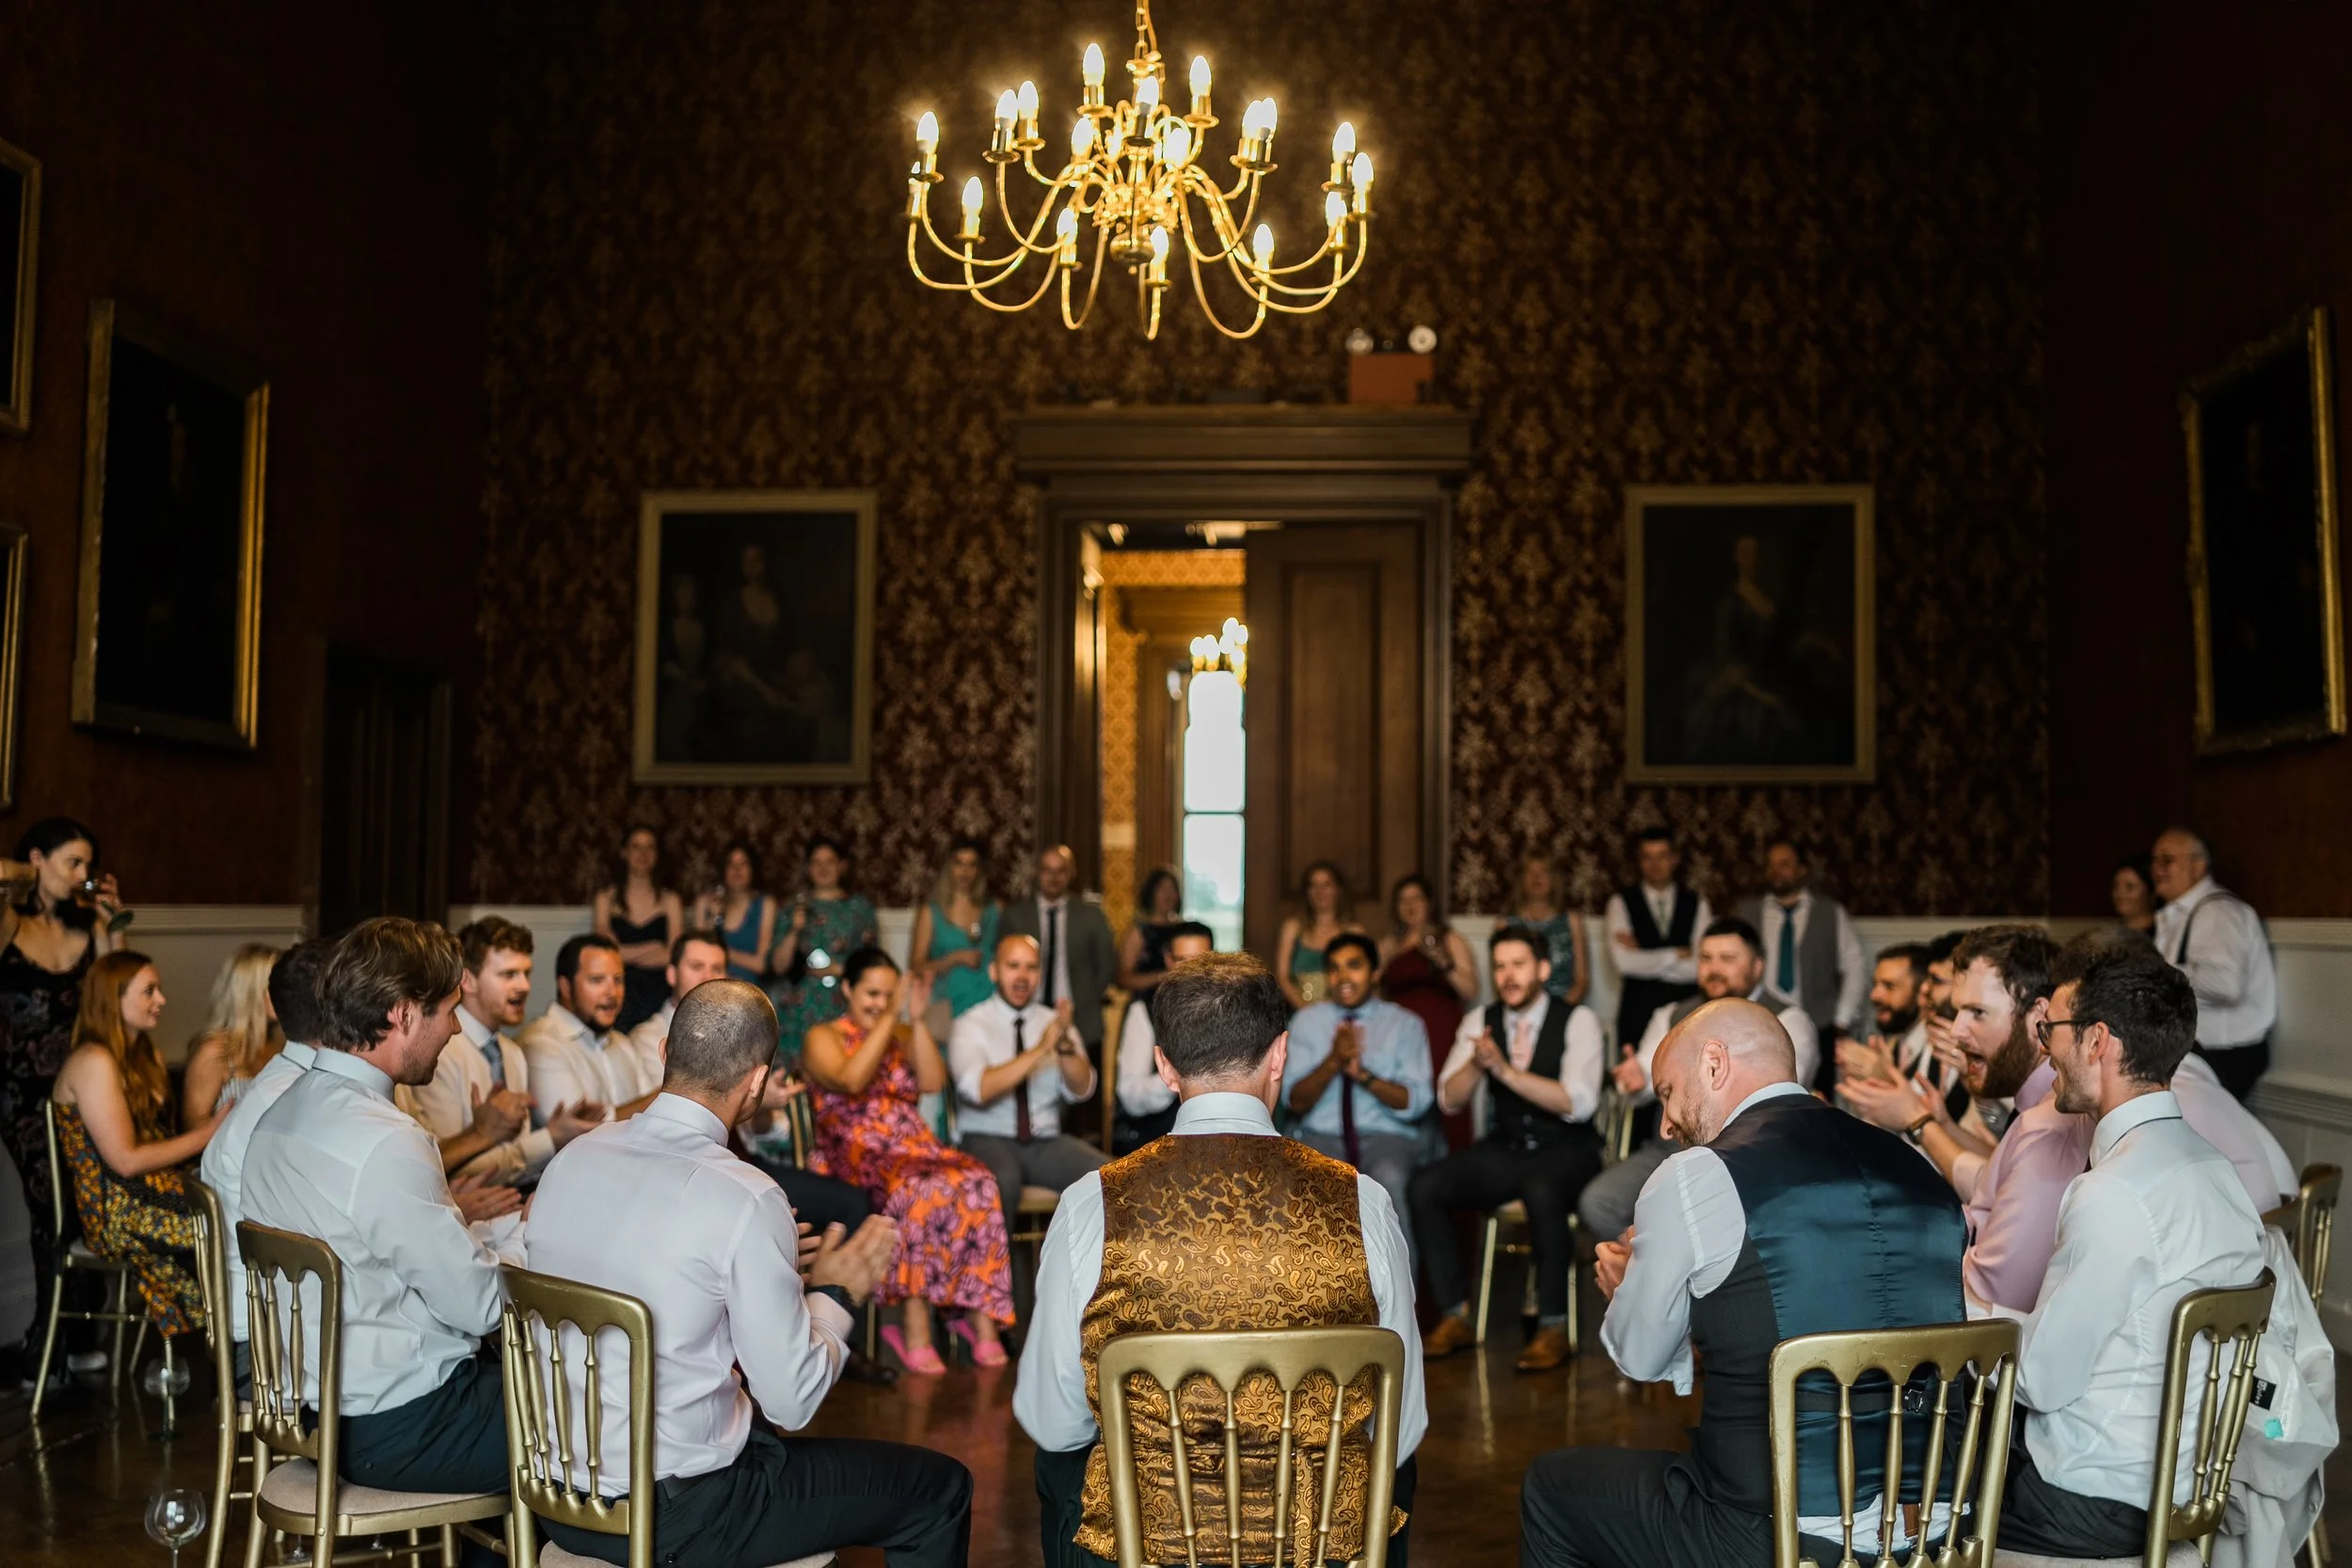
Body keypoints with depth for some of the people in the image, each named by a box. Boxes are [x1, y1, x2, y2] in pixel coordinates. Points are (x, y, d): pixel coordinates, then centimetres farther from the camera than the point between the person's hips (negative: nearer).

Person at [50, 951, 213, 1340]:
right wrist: (206, 1135, -11)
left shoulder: (148, 1057, 17)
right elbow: (126, 1159, -15)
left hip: (157, 1197, 8)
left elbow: (159, 1139, 12)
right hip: (121, 1216, -8)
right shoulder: (94, 1063, -11)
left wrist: (218, 1129, -5)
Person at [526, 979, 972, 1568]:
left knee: (767, 1429, 34)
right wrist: (836, 1295, 1)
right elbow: (793, 1400, -16)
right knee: (941, 1487, 6)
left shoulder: (572, 1158, -2)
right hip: (673, 1518, -7)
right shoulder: (745, 1200, -22)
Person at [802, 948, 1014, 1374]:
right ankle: (916, 1327, -33)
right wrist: (890, 1018, -15)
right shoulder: (823, 1037, 7)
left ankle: (982, 1318, -28)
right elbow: (851, 1080, -14)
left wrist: (918, 1020, -4)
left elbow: (933, 1082, 4)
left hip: (916, 1146, 4)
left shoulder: (902, 1035, 21)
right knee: (922, 1192, -36)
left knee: (977, 1184, -27)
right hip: (857, 1155, -4)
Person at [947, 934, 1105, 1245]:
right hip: (988, 1140, -4)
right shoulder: (971, 1026, 0)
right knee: (1001, 1182, -36)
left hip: (1046, 1142, 4)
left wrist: (1065, 1043, -21)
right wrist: (1040, 1049, -24)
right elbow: (978, 1090, -18)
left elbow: (1082, 1091, -2)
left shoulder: (1054, 1021, 11)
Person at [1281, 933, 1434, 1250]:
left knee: (1388, 1180, -36)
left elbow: (1416, 1102, -1)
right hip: (1321, 1137, 1)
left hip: (1387, 1136, -1)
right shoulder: (1306, 1021, 10)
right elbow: (1295, 1102, 2)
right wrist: (1333, 1061, -16)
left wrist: (1364, 1074, -16)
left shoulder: (1406, 1024, 8)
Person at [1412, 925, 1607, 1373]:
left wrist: (1506, 1070, -26)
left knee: (1542, 1192, -38)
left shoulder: (1578, 1021, -6)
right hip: (1503, 1150, 4)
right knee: (1424, 1188, -19)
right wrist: (1477, 1062, -21)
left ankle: (1553, 1326, -22)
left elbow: (1578, 1103, -20)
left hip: (1565, 1152, -4)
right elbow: (1448, 1100, 0)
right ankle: (1456, 1316, -7)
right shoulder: (1481, 1021, 6)